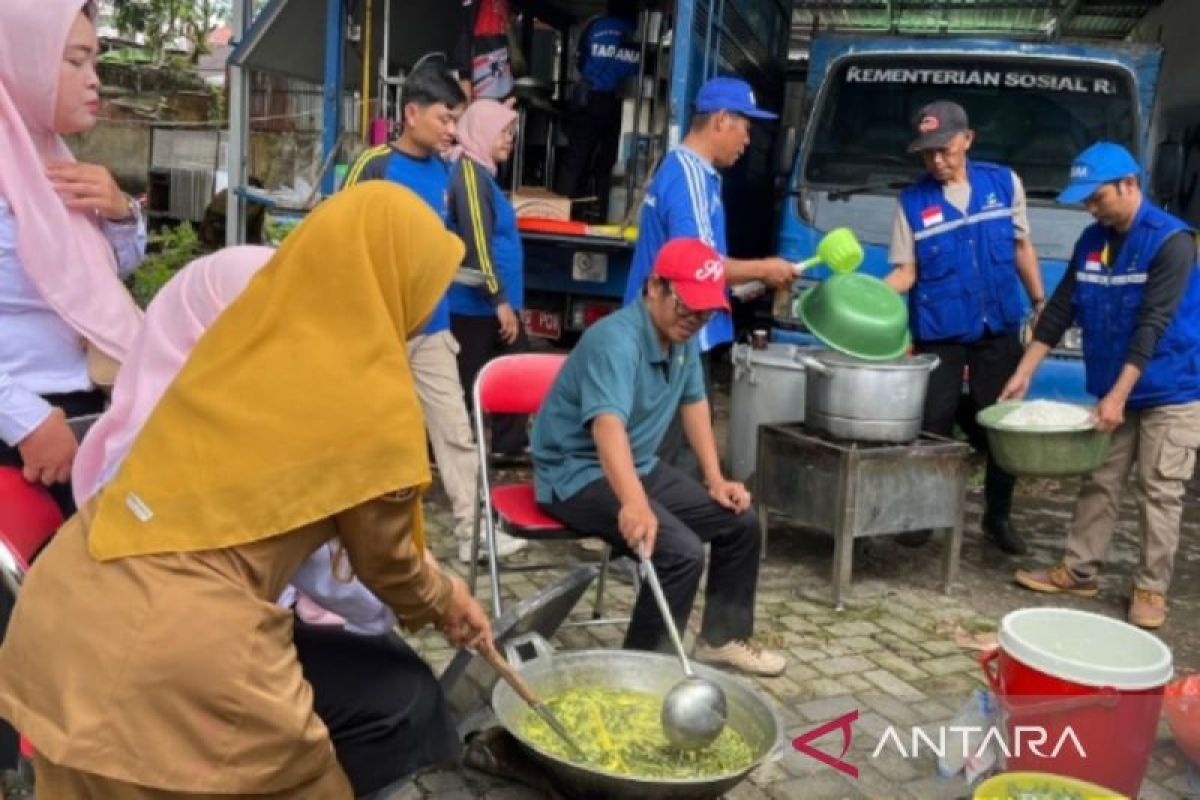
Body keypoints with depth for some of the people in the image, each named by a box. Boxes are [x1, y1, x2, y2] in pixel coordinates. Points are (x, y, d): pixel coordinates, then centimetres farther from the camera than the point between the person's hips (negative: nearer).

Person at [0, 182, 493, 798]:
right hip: (178, 648, -7)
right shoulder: (375, 404, -10)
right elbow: (386, 563, 5)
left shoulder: (250, 327, 8)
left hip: (61, 604, 7)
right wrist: (442, 601, 27)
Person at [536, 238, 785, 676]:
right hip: (578, 473, -9)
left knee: (741, 523, 5)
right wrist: (634, 503, -59)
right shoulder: (616, 340, -27)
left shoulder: (683, 337, 1)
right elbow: (609, 424, -44)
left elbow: (694, 402, 15)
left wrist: (715, 478, 7)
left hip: (640, 467, 9)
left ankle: (721, 638, 22)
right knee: (682, 551, -27)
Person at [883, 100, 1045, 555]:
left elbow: (1022, 247, 12)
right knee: (932, 427, 1)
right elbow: (906, 271, -6)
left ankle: (998, 517, 26)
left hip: (999, 329, 2)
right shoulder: (912, 202, -3)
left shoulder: (1004, 182, 4)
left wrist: (1040, 302, 11)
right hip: (938, 333, -2)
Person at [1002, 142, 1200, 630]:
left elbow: (1152, 325, -23)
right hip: (1115, 390, 6)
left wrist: (1118, 395, -27)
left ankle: (1151, 588, 9)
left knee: (1159, 491, 0)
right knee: (1099, 482, 10)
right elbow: (1061, 309, 5)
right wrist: (1023, 373, 0)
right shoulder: (1092, 241, 3)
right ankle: (1079, 570, 19)